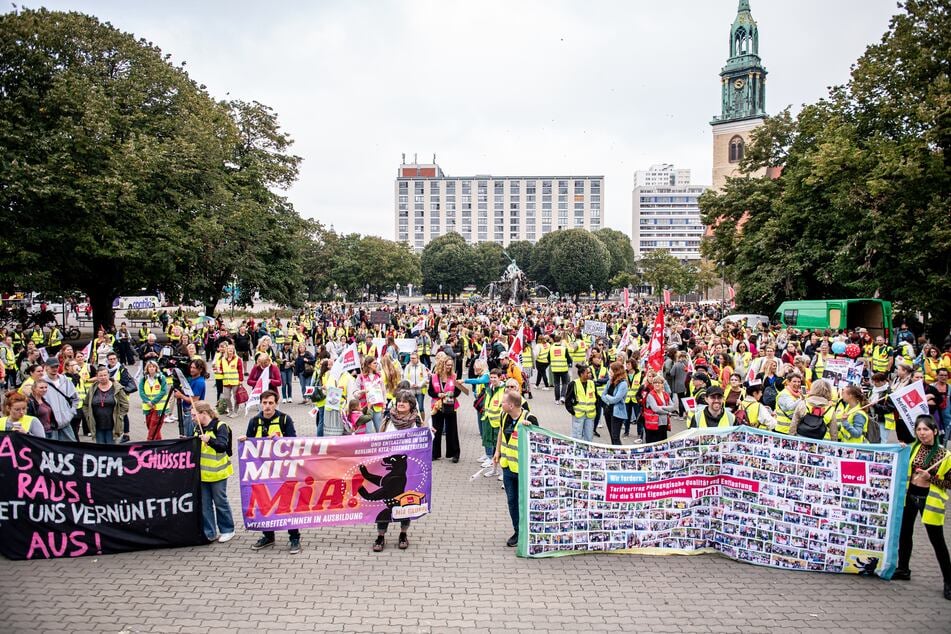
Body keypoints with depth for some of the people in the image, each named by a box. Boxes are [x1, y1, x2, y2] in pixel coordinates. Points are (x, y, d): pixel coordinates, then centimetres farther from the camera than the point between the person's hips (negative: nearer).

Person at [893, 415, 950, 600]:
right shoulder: (913, 448, 2)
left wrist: (930, 477, -19)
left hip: (929, 500, -4)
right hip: (909, 495, 4)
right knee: (905, 533, 13)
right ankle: (903, 569, 29)